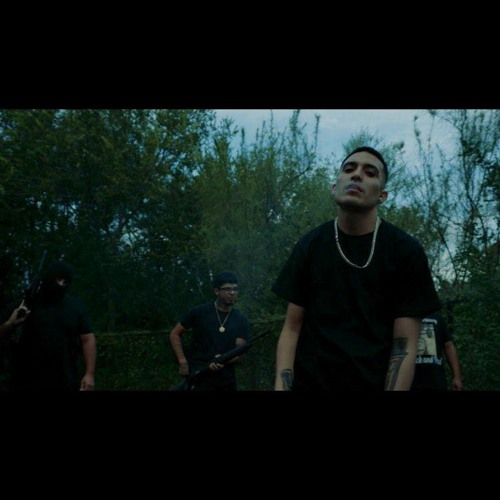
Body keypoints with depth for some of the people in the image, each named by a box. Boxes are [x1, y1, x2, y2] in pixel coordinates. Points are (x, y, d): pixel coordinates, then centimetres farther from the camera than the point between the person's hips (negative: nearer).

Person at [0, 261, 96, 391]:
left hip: (65, 382, 1)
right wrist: (10, 323, -16)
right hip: (26, 382, -1)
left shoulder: (75, 306, 6)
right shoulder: (26, 303, 4)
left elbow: (87, 339, 4)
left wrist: (89, 374, -5)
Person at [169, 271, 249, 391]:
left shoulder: (241, 321, 6)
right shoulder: (200, 312, -2)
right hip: (198, 378, -4)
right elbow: (175, 334, 5)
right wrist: (183, 362, -5)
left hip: (227, 380, 4)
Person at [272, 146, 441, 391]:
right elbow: (292, 328, 1)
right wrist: (281, 386, -13)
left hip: (375, 384, -1)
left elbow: (404, 344, -9)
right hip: (307, 382, 2)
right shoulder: (309, 246, 1)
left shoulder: (406, 251, -6)